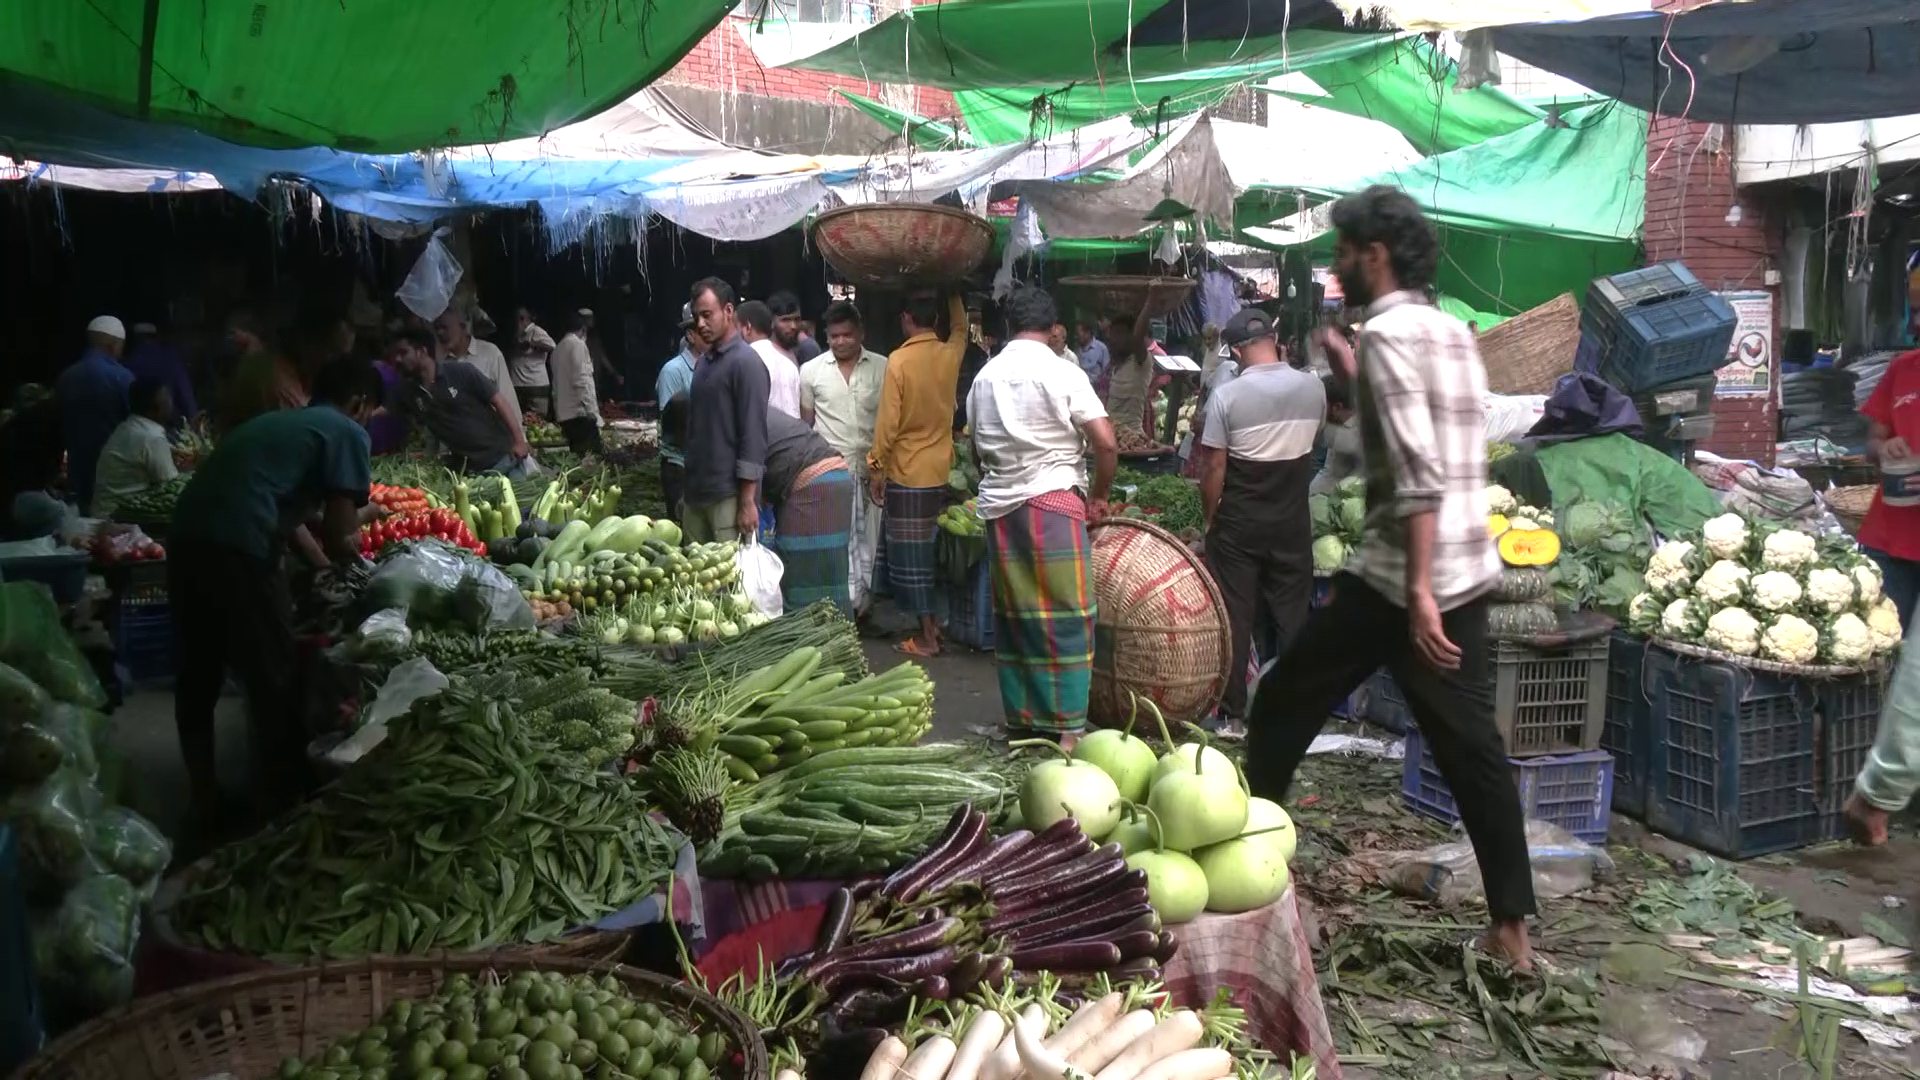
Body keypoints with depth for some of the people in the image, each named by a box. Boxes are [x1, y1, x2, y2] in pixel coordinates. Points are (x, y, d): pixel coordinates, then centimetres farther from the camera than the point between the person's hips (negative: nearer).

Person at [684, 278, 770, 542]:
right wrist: (687, 490, 18)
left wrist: (748, 502, -18)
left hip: (729, 497, -8)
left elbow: (753, 434, -15)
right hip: (697, 492, 8)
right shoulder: (704, 362, 14)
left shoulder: (745, 362, -10)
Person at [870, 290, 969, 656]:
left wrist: (876, 467, -5)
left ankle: (927, 638, 3)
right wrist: (952, 294, 34)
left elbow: (888, 422, -15)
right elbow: (960, 329, 25)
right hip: (942, 471, 6)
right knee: (935, 550, 17)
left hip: (907, 474, -5)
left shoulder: (899, 360, -15)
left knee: (911, 557, 1)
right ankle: (936, 620, 24)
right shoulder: (950, 354, -1)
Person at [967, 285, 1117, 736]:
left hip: (999, 506, 5)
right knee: (1066, 616, 0)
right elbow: (1106, 445, -10)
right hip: (1052, 501, -5)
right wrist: (1097, 496, 4)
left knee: (1012, 616, 11)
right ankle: (1065, 724, 1)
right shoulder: (1063, 373, -7)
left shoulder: (985, 377, 8)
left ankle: (1019, 718, 18)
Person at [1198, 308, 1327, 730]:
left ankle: (1232, 712, 9)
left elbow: (1215, 468, -10)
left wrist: (1210, 520, 1)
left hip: (1239, 522, -3)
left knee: (1235, 616, 5)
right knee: (1290, 616, 8)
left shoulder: (1226, 396, -12)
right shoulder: (1312, 387, -2)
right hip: (1293, 521, 3)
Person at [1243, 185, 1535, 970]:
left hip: (1401, 574, -8)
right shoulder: (1453, 330, 14)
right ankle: (1512, 927, 12)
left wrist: (1416, 590, -25)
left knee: (1282, 707, 8)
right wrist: (1352, 374, 24)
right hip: (1468, 572, 8)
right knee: (1473, 748, 10)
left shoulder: (1386, 332, -12)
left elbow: (1417, 473, -21)